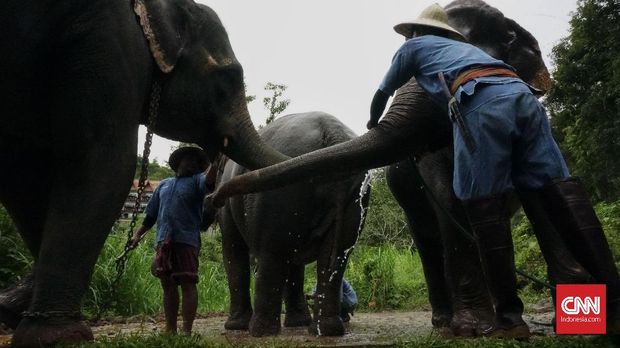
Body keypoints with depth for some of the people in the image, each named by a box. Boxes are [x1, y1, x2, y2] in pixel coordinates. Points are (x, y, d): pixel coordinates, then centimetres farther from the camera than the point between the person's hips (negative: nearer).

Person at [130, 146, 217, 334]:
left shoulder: (196, 181, 7)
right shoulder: (164, 184, 22)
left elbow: (208, 182, -17)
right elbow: (151, 213, 25)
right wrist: (138, 234, 18)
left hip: (186, 239, -5)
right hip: (163, 241, 5)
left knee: (188, 284, -8)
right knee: (168, 285, 10)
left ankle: (187, 331, -7)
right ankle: (170, 329, 18)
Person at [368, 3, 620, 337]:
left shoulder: (413, 46, 31)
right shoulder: (463, 46, 44)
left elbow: (382, 94, 41)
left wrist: (374, 123, 61)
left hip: (481, 103, -5)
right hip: (523, 95, 5)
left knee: (485, 204, -3)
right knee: (559, 188, -5)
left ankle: (509, 316, -4)